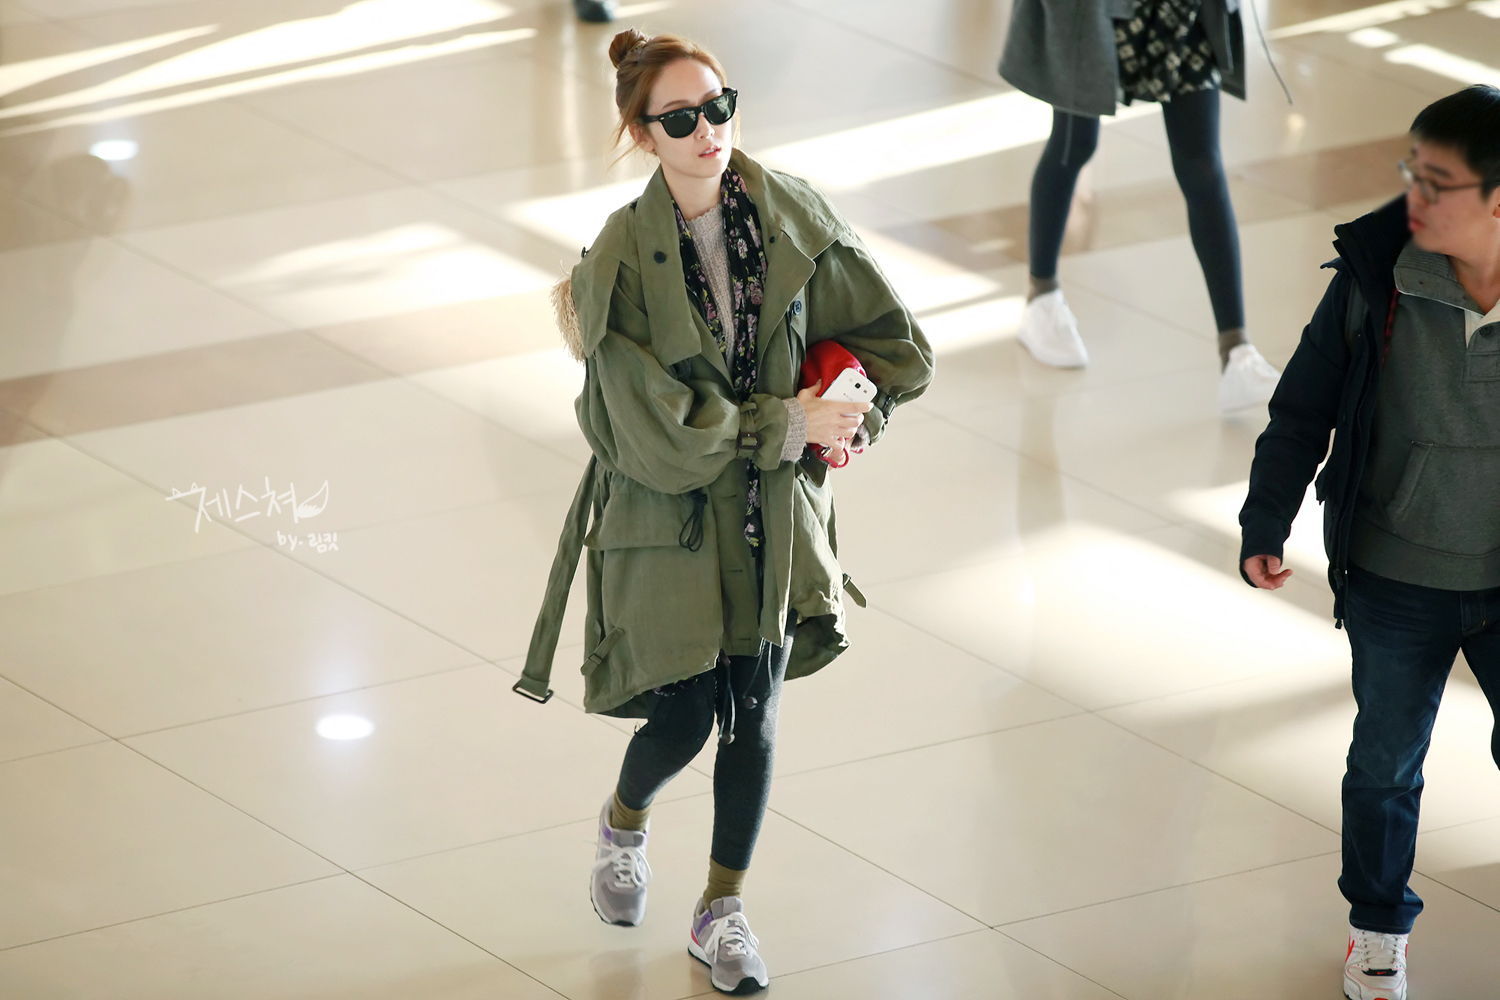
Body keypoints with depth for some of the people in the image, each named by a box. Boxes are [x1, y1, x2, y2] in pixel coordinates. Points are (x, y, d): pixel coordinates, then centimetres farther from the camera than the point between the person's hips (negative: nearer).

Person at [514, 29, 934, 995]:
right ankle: (625, 819, 40)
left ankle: (723, 910, 25)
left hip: (773, 513, 3)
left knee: (754, 713, 7)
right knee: (683, 718, 4)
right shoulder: (622, 262, -19)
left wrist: (840, 426, -11)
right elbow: (661, 437, -20)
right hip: (667, 516, -3)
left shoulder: (791, 216, -7)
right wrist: (790, 424, -17)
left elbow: (898, 345, 3)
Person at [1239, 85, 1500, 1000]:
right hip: (1395, 583, 1)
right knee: (1385, 766, 17)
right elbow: (1305, 408, -4)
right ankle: (1378, 927, 40)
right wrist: (1266, 522, -5)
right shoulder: (1378, 276, -17)